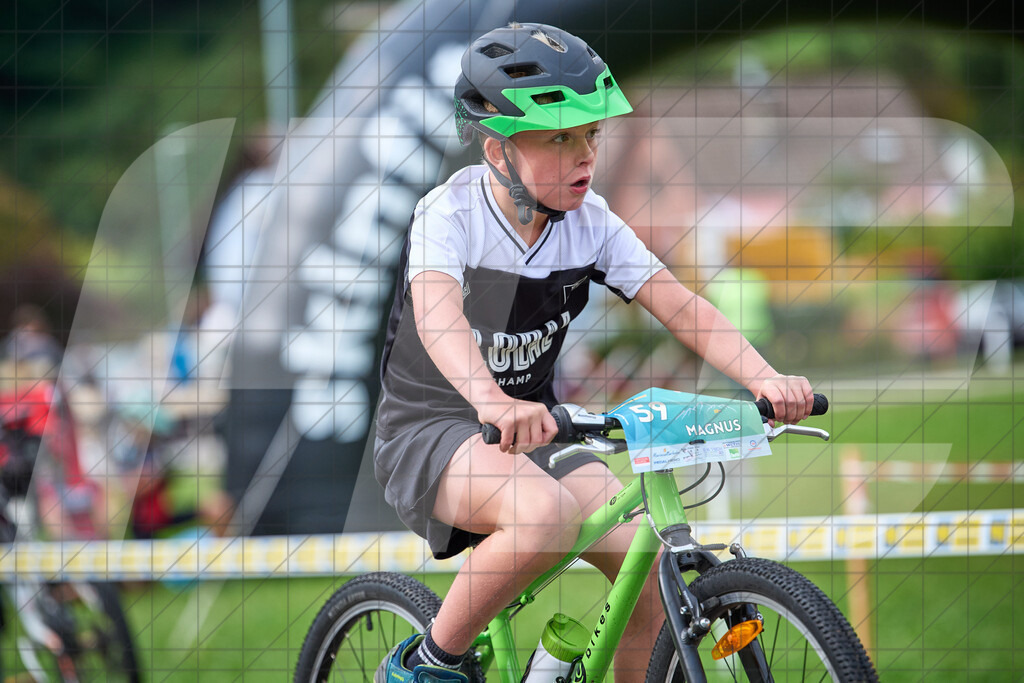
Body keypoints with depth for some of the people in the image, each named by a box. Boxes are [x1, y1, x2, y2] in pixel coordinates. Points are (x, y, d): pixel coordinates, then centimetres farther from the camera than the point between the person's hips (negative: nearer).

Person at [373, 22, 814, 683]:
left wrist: (766, 379, -28)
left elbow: (681, 307, -10)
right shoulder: (451, 213, -19)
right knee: (544, 515, -36)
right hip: (431, 427, -6)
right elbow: (436, 313, -38)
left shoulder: (592, 222, -4)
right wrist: (493, 402, -57)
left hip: (536, 425, 6)